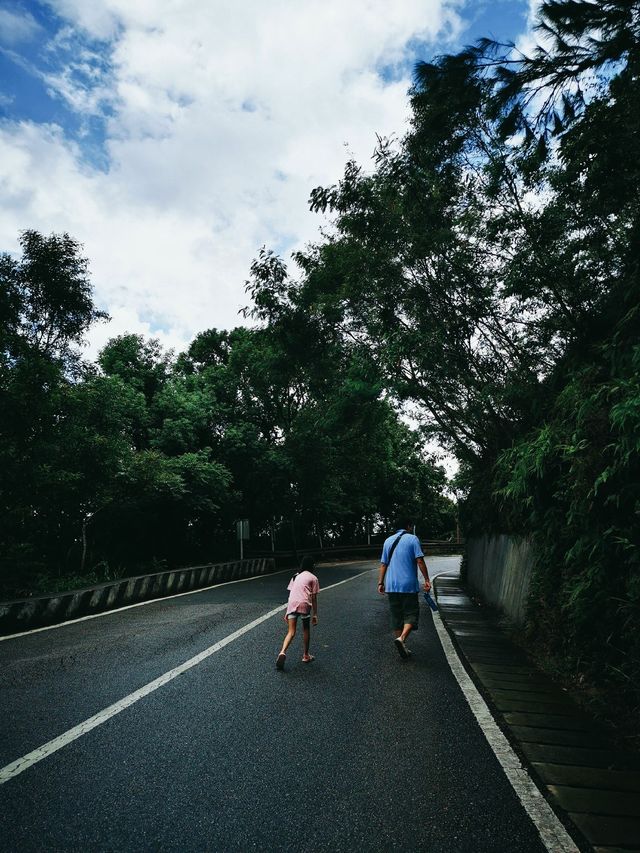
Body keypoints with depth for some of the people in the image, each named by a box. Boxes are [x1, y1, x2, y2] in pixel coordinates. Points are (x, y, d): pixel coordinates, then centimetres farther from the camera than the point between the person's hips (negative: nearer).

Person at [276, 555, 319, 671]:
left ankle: (282, 652, -21)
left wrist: (287, 612, 23)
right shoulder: (313, 578, 9)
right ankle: (305, 656, 26)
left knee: (291, 632, 2)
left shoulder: (295, 576, 23)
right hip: (304, 605, -3)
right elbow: (314, 598, 5)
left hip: (292, 604, 3)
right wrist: (315, 614, 8)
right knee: (306, 630, 18)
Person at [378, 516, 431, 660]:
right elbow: (420, 561, -10)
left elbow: (383, 564, 11)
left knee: (396, 616, 12)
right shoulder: (412, 539, -2)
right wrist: (427, 580, -6)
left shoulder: (388, 541, 12)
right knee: (411, 614, 3)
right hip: (408, 585, -5)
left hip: (391, 586, 5)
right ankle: (402, 638, -19)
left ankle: (402, 648, 16)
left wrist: (380, 583, 14)